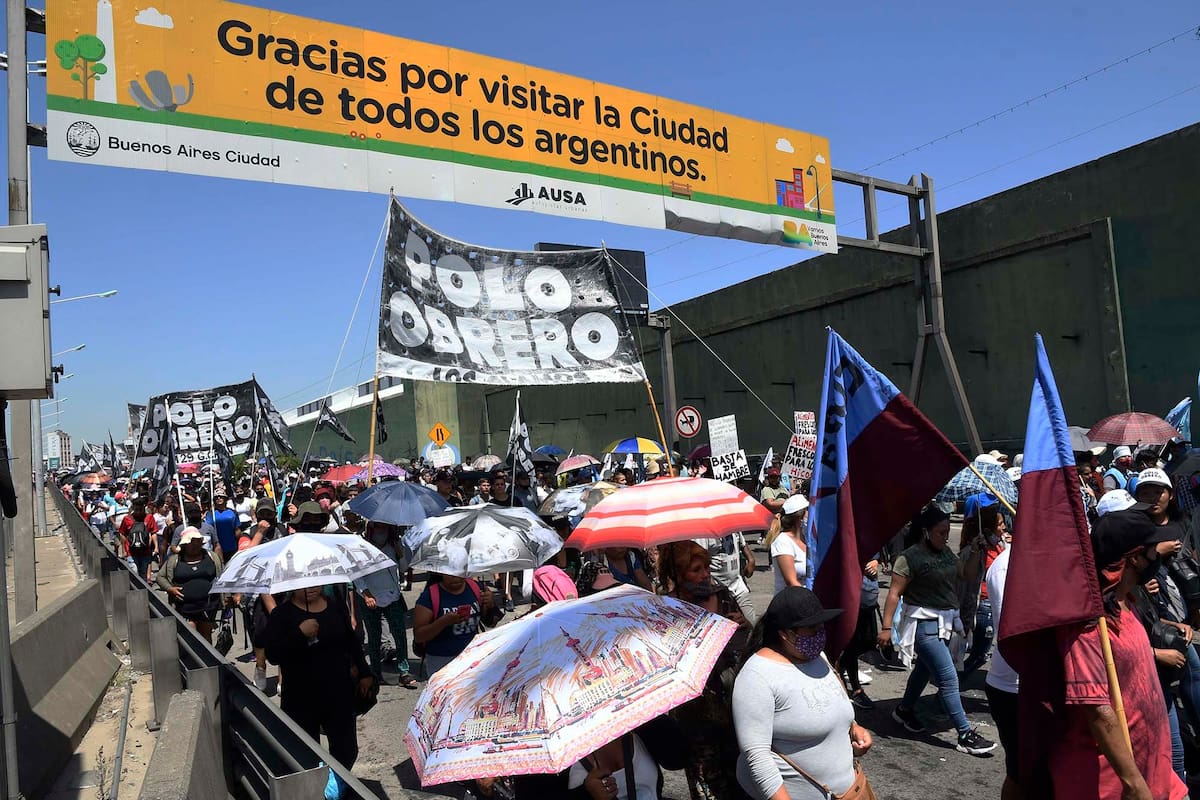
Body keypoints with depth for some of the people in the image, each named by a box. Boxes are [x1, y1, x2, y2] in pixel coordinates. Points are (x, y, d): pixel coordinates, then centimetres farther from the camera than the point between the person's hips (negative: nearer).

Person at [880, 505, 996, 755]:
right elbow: (894, 593, -17)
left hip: (946, 621, 9)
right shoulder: (910, 557, -17)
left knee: (925, 669, 22)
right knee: (949, 679, -8)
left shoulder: (946, 551, 8)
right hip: (925, 624, -9)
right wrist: (886, 627, -19)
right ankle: (966, 736, 0)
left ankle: (904, 710, 41)